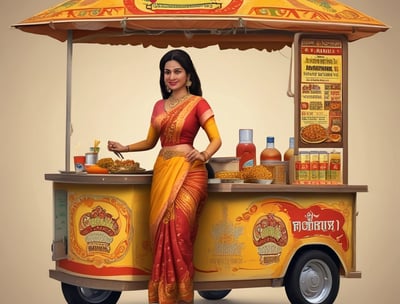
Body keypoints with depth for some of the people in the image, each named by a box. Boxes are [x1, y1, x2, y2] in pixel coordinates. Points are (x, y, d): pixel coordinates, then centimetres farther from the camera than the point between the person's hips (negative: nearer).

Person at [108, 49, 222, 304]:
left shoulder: (198, 103, 1)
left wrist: (204, 155, -24)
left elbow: (216, 139, -5)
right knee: (161, 229, 0)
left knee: (176, 228, -16)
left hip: (187, 171, -5)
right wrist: (125, 148, 10)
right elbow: (150, 142, 24)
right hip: (162, 170, 6)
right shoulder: (159, 106, 17)